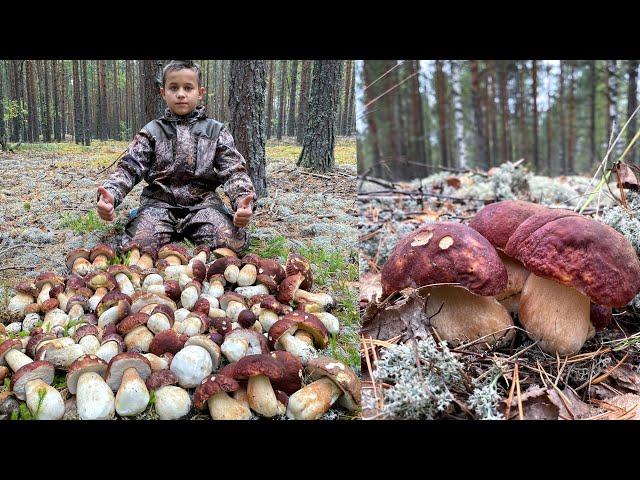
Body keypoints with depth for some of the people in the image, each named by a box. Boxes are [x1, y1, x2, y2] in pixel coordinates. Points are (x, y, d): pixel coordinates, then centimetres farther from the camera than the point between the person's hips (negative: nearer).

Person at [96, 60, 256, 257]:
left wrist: (243, 200, -22)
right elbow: (129, 167, 1)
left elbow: (234, 170, 0)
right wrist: (109, 195, -22)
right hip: (160, 201, 0)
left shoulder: (216, 131, 10)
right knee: (137, 245, -29)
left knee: (233, 241, -28)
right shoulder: (151, 131, 10)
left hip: (203, 201, 1)